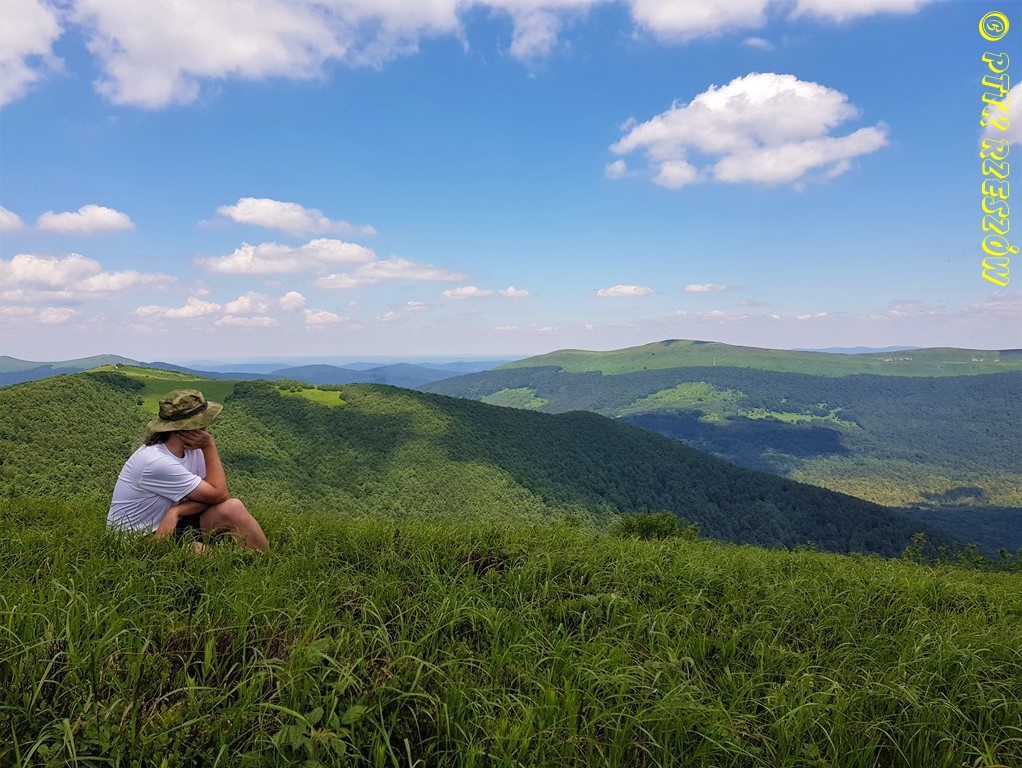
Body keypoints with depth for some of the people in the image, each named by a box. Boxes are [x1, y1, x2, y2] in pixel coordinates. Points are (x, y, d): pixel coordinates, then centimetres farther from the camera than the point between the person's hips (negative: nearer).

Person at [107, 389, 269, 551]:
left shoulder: (192, 449, -5)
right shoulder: (157, 463, -28)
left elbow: (210, 496, -7)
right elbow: (218, 494, -22)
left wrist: (176, 511, -24)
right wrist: (210, 445, -21)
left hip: (169, 524, 7)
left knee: (232, 508, -14)